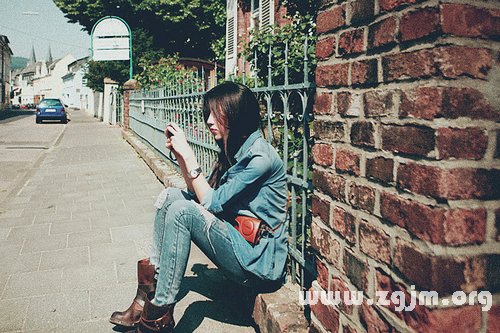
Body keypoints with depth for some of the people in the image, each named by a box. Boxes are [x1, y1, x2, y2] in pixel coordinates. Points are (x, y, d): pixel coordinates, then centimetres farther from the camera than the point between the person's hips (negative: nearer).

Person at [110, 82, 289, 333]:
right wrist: (178, 154, 1)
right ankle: (150, 289, 0)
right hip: (241, 244, 9)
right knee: (170, 195, 0)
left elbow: (212, 203, -20)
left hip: (261, 262, -9)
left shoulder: (260, 156, -19)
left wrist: (187, 154, -17)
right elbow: (200, 195, 10)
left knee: (182, 210, -24)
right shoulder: (233, 150, 9)